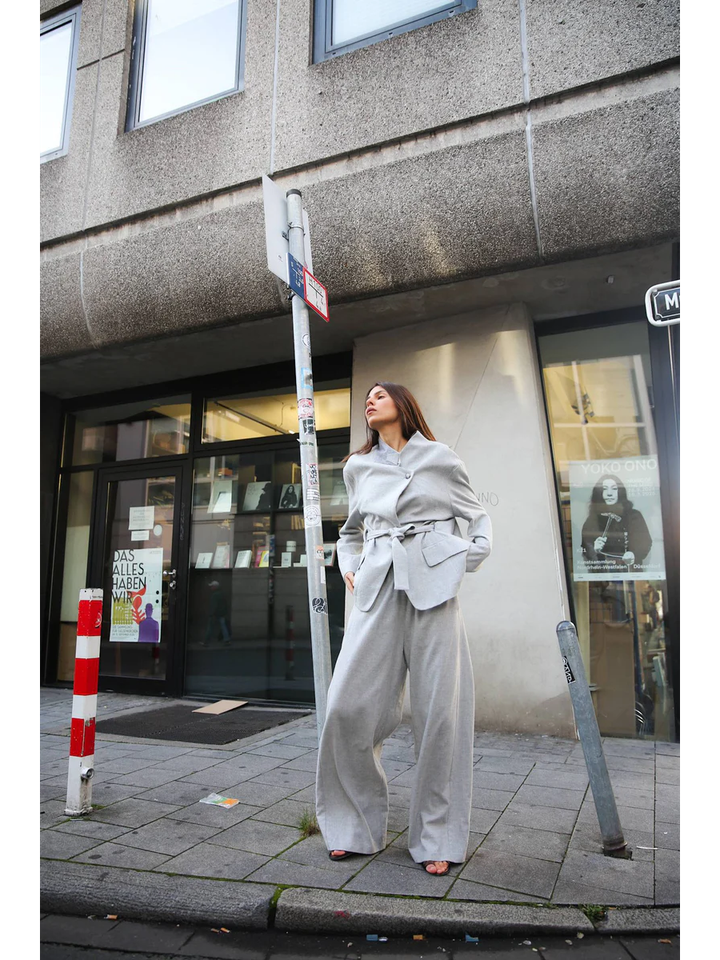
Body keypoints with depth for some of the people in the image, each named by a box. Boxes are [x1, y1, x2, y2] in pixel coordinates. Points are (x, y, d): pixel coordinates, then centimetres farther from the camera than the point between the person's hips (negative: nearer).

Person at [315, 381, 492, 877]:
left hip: (433, 584, -2)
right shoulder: (358, 467, 17)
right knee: (348, 707, -5)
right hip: (378, 589, 3)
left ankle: (437, 839, 16)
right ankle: (357, 825, 17)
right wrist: (350, 567, 15)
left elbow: (478, 516, 16)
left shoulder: (441, 458, 9)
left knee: (439, 710, -1)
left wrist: (471, 556, -1)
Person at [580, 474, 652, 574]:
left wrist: (634, 555, -19)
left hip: (630, 572, 0)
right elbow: (585, 548, 4)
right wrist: (593, 550, -18)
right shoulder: (592, 519, 5)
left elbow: (645, 542, 0)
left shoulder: (634, 516, 5)